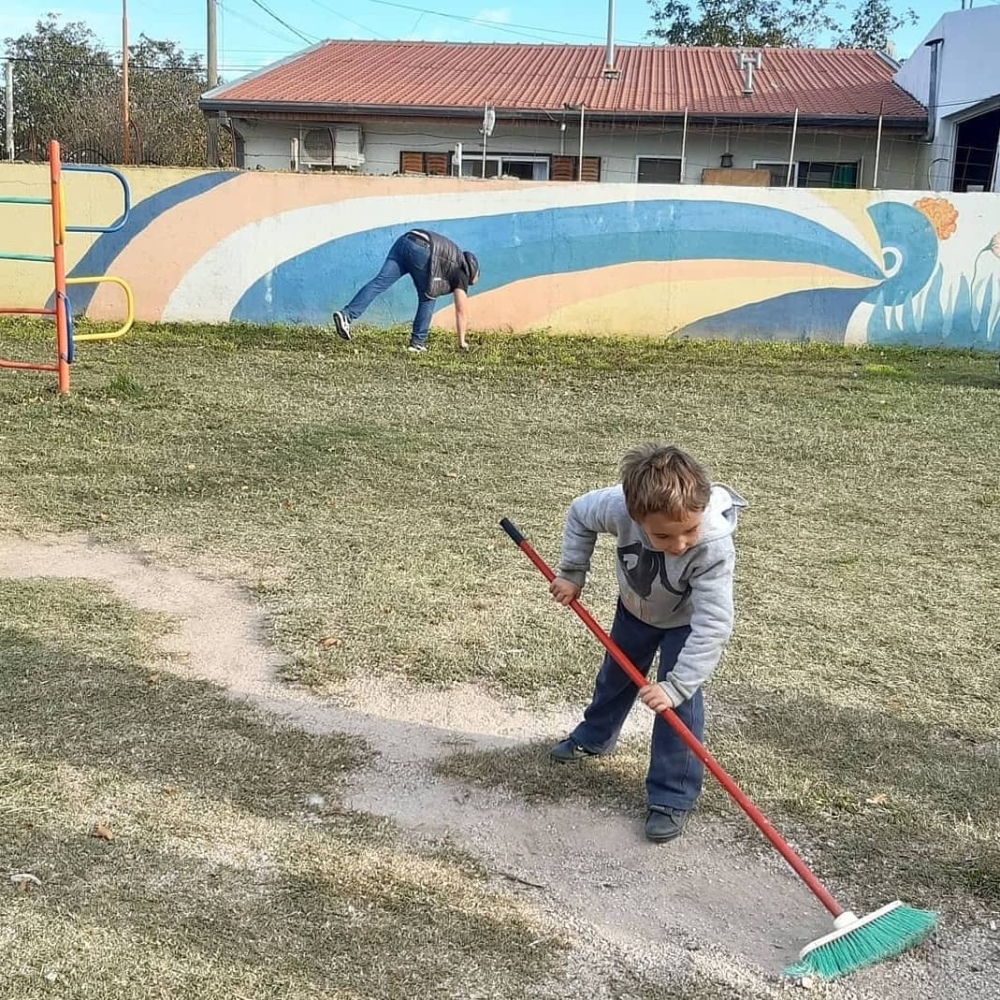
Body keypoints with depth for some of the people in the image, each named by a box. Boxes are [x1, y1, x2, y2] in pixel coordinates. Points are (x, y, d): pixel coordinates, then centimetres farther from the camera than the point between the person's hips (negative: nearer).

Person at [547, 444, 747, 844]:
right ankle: (594, 736, 52)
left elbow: (712, 626, -42)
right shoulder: (619, 506, -39)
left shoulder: (715, 548, -46)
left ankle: (672, 798, 5)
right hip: (635, 605, 4)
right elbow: (579, 513, -15)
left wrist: (675, 686, -43)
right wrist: (571, 574, -13)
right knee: (616, 673, 24)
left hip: (687, 620, -4)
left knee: (679, 701, -11)